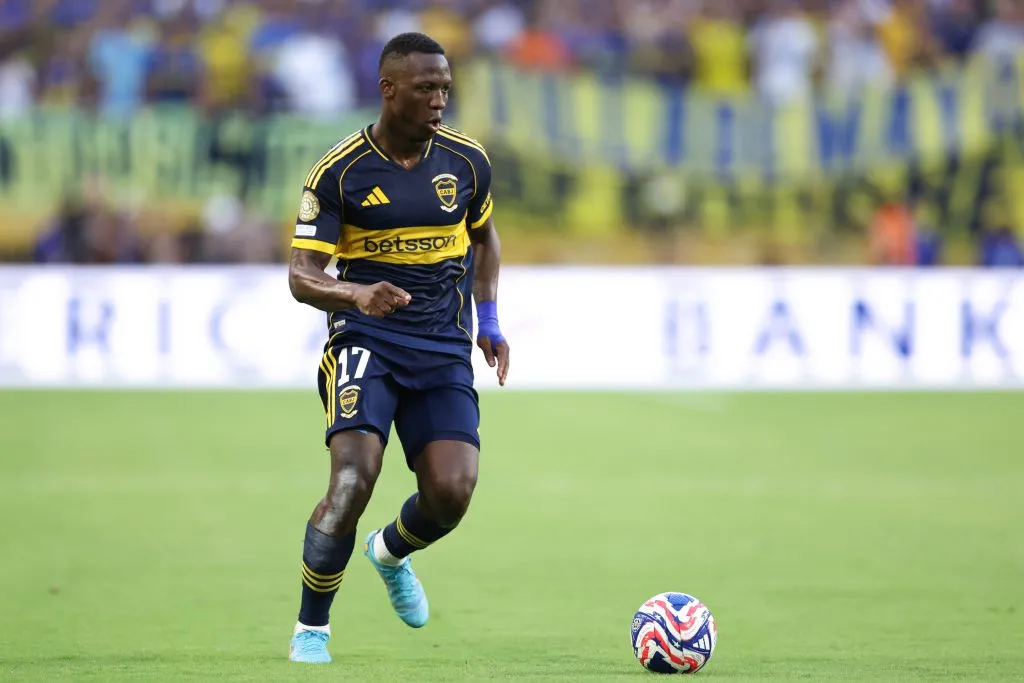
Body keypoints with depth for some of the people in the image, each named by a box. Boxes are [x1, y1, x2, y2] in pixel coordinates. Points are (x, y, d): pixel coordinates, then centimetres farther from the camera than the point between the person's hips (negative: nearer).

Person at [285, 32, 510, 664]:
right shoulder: (340, 171, -7)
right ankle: (311, 629, -3)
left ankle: (392, 552, 24)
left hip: (444, 350, 3)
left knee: (451, 492, -13)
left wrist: (489, 319, 17)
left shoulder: (467, 160, 4)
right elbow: (302, 275, -8)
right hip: (366, 340, -3)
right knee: (353, 480, -22)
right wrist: (358, 294, -27)